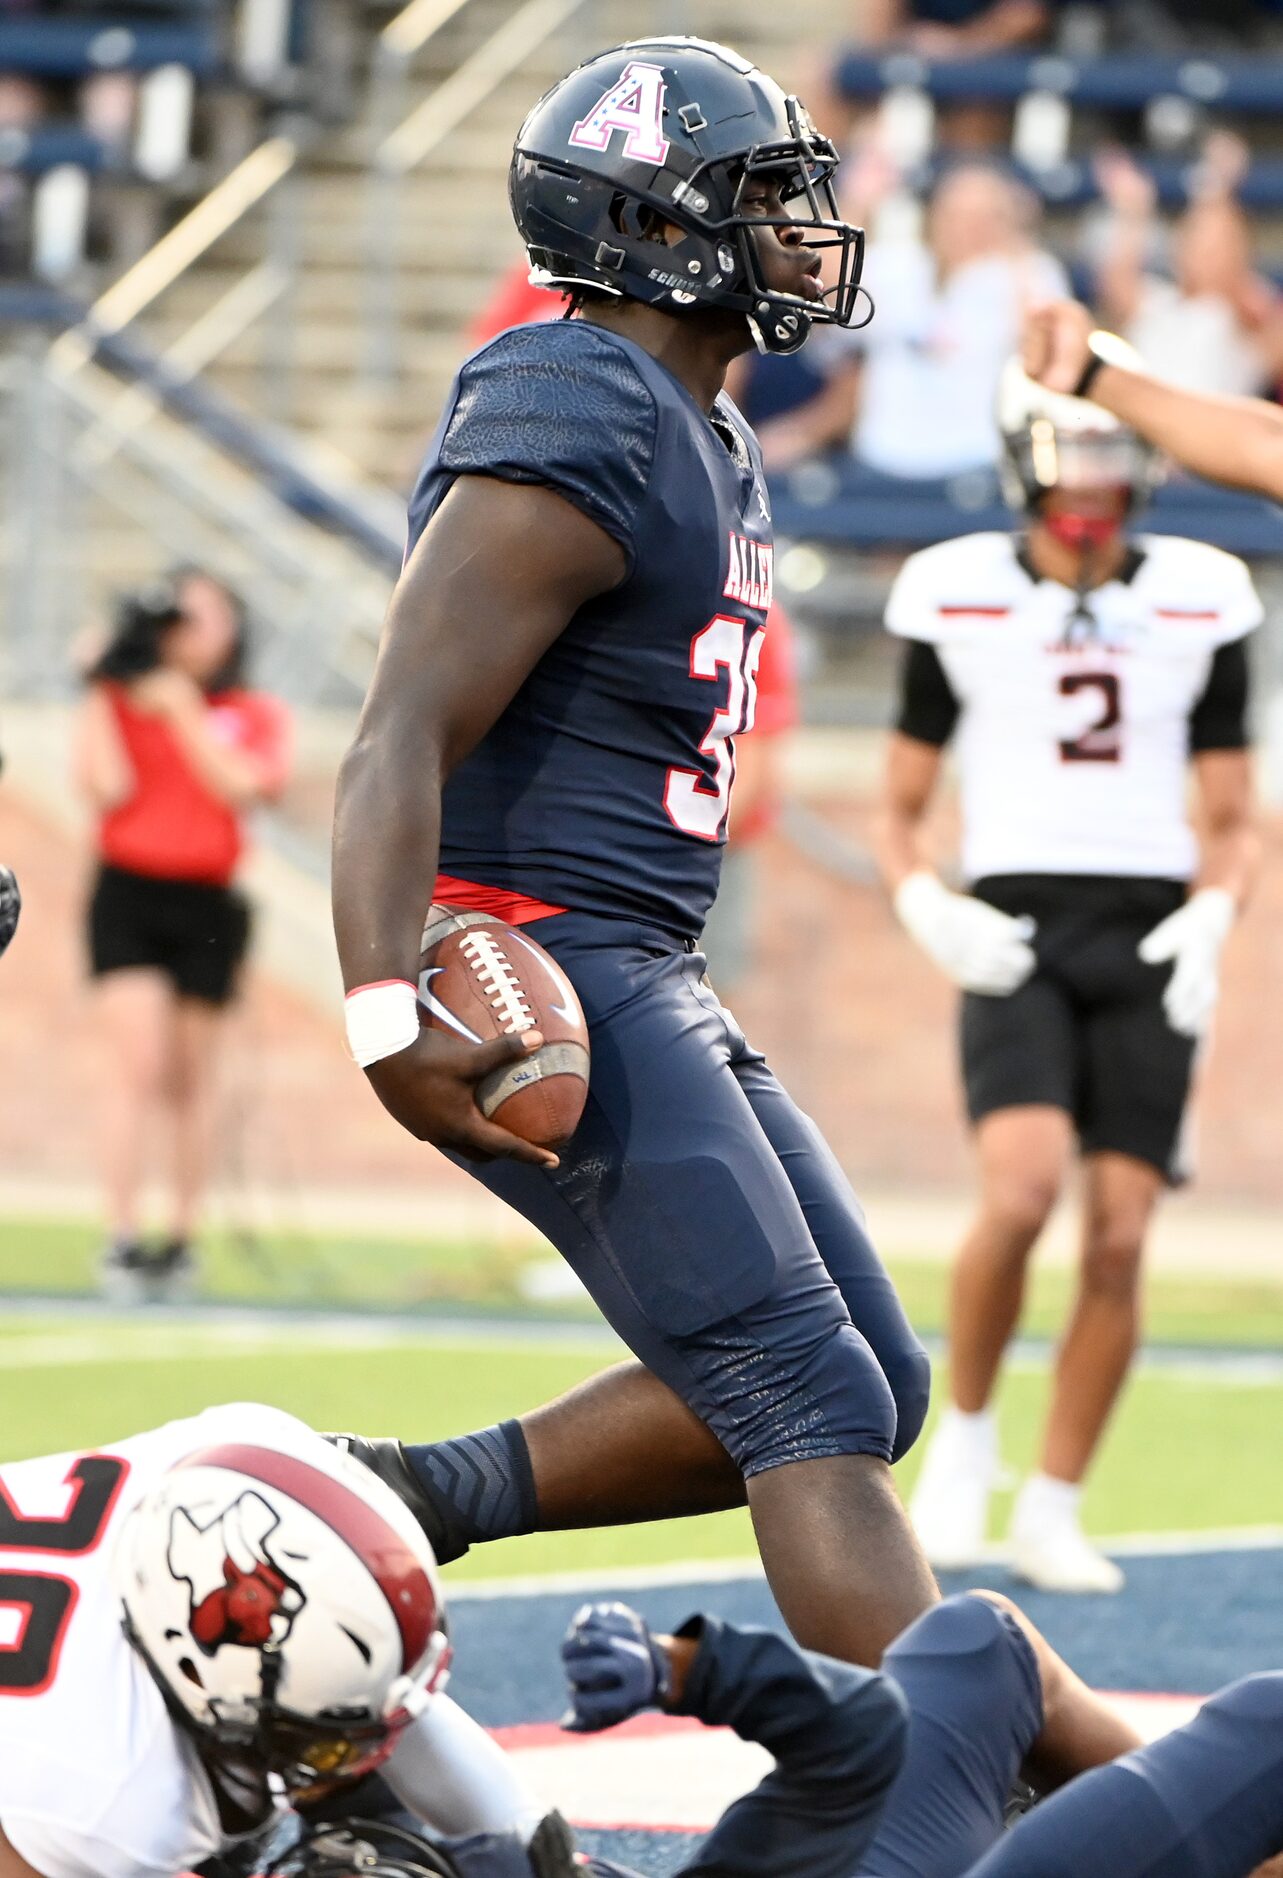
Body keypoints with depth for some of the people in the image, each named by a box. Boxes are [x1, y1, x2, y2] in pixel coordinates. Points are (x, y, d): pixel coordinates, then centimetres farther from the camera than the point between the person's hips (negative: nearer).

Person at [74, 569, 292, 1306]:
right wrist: (101, 692, -7)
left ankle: (182, 1241, 17)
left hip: (208, 905, 1)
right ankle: (123, 1240, -15)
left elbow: (240, 786, -11)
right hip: (128, 893, -1)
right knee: (139, 1069, -13)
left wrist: (181, 707, -11)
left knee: (191, 1080, 8)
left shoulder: (258, 717, 8)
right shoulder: (123, 700, 6)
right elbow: (107, 786, -9)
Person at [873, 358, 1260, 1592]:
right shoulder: (957, 599, 3)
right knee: (1023, 1187, -23)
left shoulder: (1200, 602, 7)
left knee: (1119, 1236, -4)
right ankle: (964, 1434, 1)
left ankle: (1053, 1511, 9)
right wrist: (929, 912, -9)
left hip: (1150, 939, 2)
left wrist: (1212, 920, -8)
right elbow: (898, 808, 11)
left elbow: (1232, 821, 12)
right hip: (1015, 935, -2)